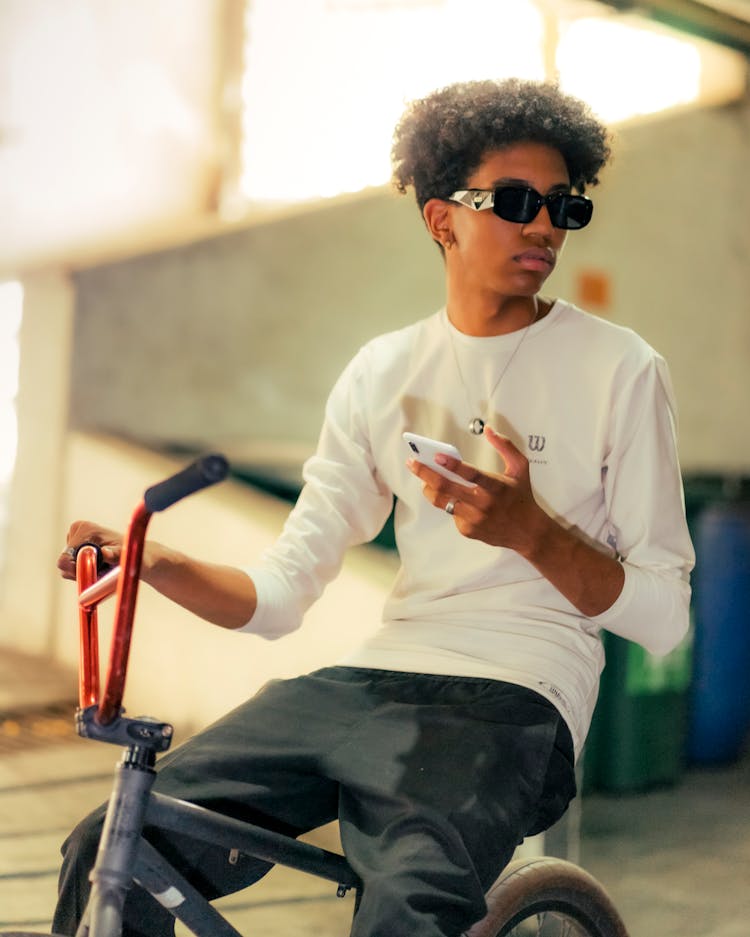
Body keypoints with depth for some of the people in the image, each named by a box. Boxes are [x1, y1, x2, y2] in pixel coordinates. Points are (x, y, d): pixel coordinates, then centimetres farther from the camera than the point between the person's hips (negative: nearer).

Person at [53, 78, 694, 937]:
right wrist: (159, 565, -10)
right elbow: (281, 593, 9)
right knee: (110, 856, -13)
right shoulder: (385, 370, 12)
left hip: (510, 702, -3)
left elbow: (663, 617, -1)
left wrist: (530, 531, -17)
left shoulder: (619, 369, 2)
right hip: (370, 683, 4)